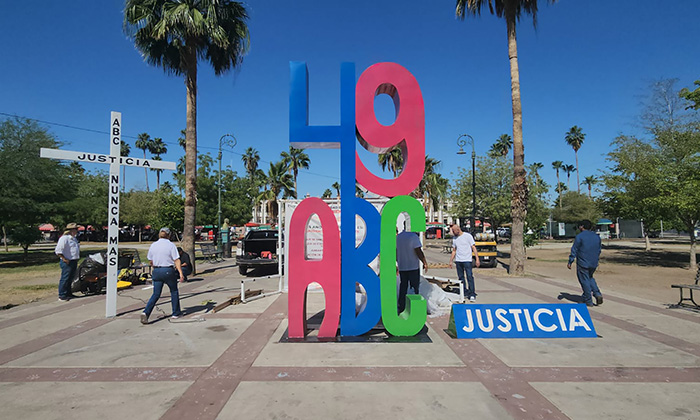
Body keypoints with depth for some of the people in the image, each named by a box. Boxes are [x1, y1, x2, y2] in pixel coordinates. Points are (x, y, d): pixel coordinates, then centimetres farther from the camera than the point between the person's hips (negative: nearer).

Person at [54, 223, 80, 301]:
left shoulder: (74, 239, 18)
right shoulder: (64, 238, -12)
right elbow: (58, 251, -17)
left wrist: (77, 259, 21)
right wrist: (64, 259, -19)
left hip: (74, 261, 9)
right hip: (67, 262, -9)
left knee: (71, 279, 15)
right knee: (65, 279, -5)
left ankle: (68, 294, 24)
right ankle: (62, 296, 0)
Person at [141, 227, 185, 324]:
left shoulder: (153, 245, 5)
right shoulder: (171, 245, -8)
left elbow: (151, 261, 13)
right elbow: (177, 261, -13)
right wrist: (181, 273, -15)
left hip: (156, 271, 4)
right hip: (168, 271, -4)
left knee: (156, 294, 9)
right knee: (174, 291, 14)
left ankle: (146, 313, -9)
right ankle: (176, 313, 20)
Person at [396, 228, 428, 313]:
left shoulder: (398, 237, 7)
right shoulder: (414, 236, -13)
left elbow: (396, 252, 12)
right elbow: (418, 251, -17)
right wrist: (425, 263, -8)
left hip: (402, 267, 6)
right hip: (413, 267, -6)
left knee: (403, 287, 13)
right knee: (414, 288, 3)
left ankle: (401, 307, 16)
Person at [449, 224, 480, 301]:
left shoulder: (468, 236, -2)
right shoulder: (454, 238, 13)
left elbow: (473, 248, -4)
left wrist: (477, 259, -11)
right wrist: (451, 261, 14)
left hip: (467, 260, -5)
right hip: (458, 261, 5)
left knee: (469, 277, -10)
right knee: (461, 277, 7)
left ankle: (472, 294, -7)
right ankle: (465, 293, 15)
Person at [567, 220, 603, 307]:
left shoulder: (579, 236, -12)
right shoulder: (597, 237, 8)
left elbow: (574, 250, -11)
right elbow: (599, 250, 16)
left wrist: (570, 262, -6)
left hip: (583, 263, -6)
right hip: (594, 263, 6)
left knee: (585, 281, 3)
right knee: (590, 278, 25)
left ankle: (588, 301, 8)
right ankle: (597, 294, 9)